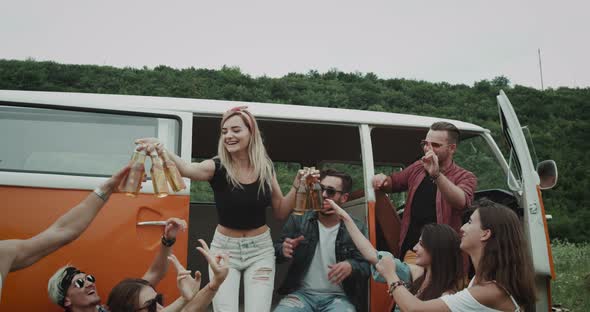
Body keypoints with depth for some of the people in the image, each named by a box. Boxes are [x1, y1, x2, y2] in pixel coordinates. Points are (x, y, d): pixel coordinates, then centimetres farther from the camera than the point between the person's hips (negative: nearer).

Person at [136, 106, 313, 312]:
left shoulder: (265, 166, -4)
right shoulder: (217, 167, -13)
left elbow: (281, 213, 5)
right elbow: (186, 169, -37)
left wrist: (297, 186, -10)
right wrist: (162, 151, -57)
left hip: (260, 249, 1)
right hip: (225, 249, -1)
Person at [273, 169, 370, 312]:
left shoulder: (357, 229, 1)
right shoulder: (298, 220, 4)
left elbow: (368, 266, 2)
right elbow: (274, 252, 7)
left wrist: (351, 266, -20)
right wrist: (283, 250, -16)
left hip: (339, 297, -1)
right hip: (302, 293, 1)